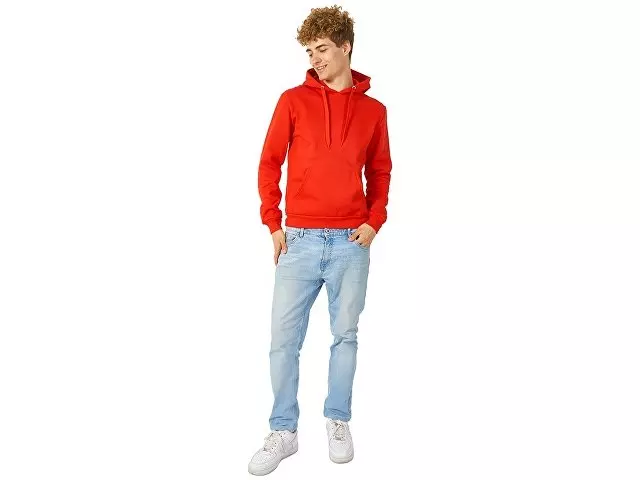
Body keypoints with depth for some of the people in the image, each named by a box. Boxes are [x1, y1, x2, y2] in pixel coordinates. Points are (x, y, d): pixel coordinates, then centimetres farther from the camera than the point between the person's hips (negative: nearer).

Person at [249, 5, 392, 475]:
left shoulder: (373, 110, 7)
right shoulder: (293, 100, 3)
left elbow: (380, 171, 13)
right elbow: (269, 163, 3)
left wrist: (374, 221, 0)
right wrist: (273, 223, -3)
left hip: (351, 243, 1)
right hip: (299, 240, 0)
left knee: (346, 336, 9)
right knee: (283, 340, 0)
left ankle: (338, 422, 26)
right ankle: (283, 431, 15)